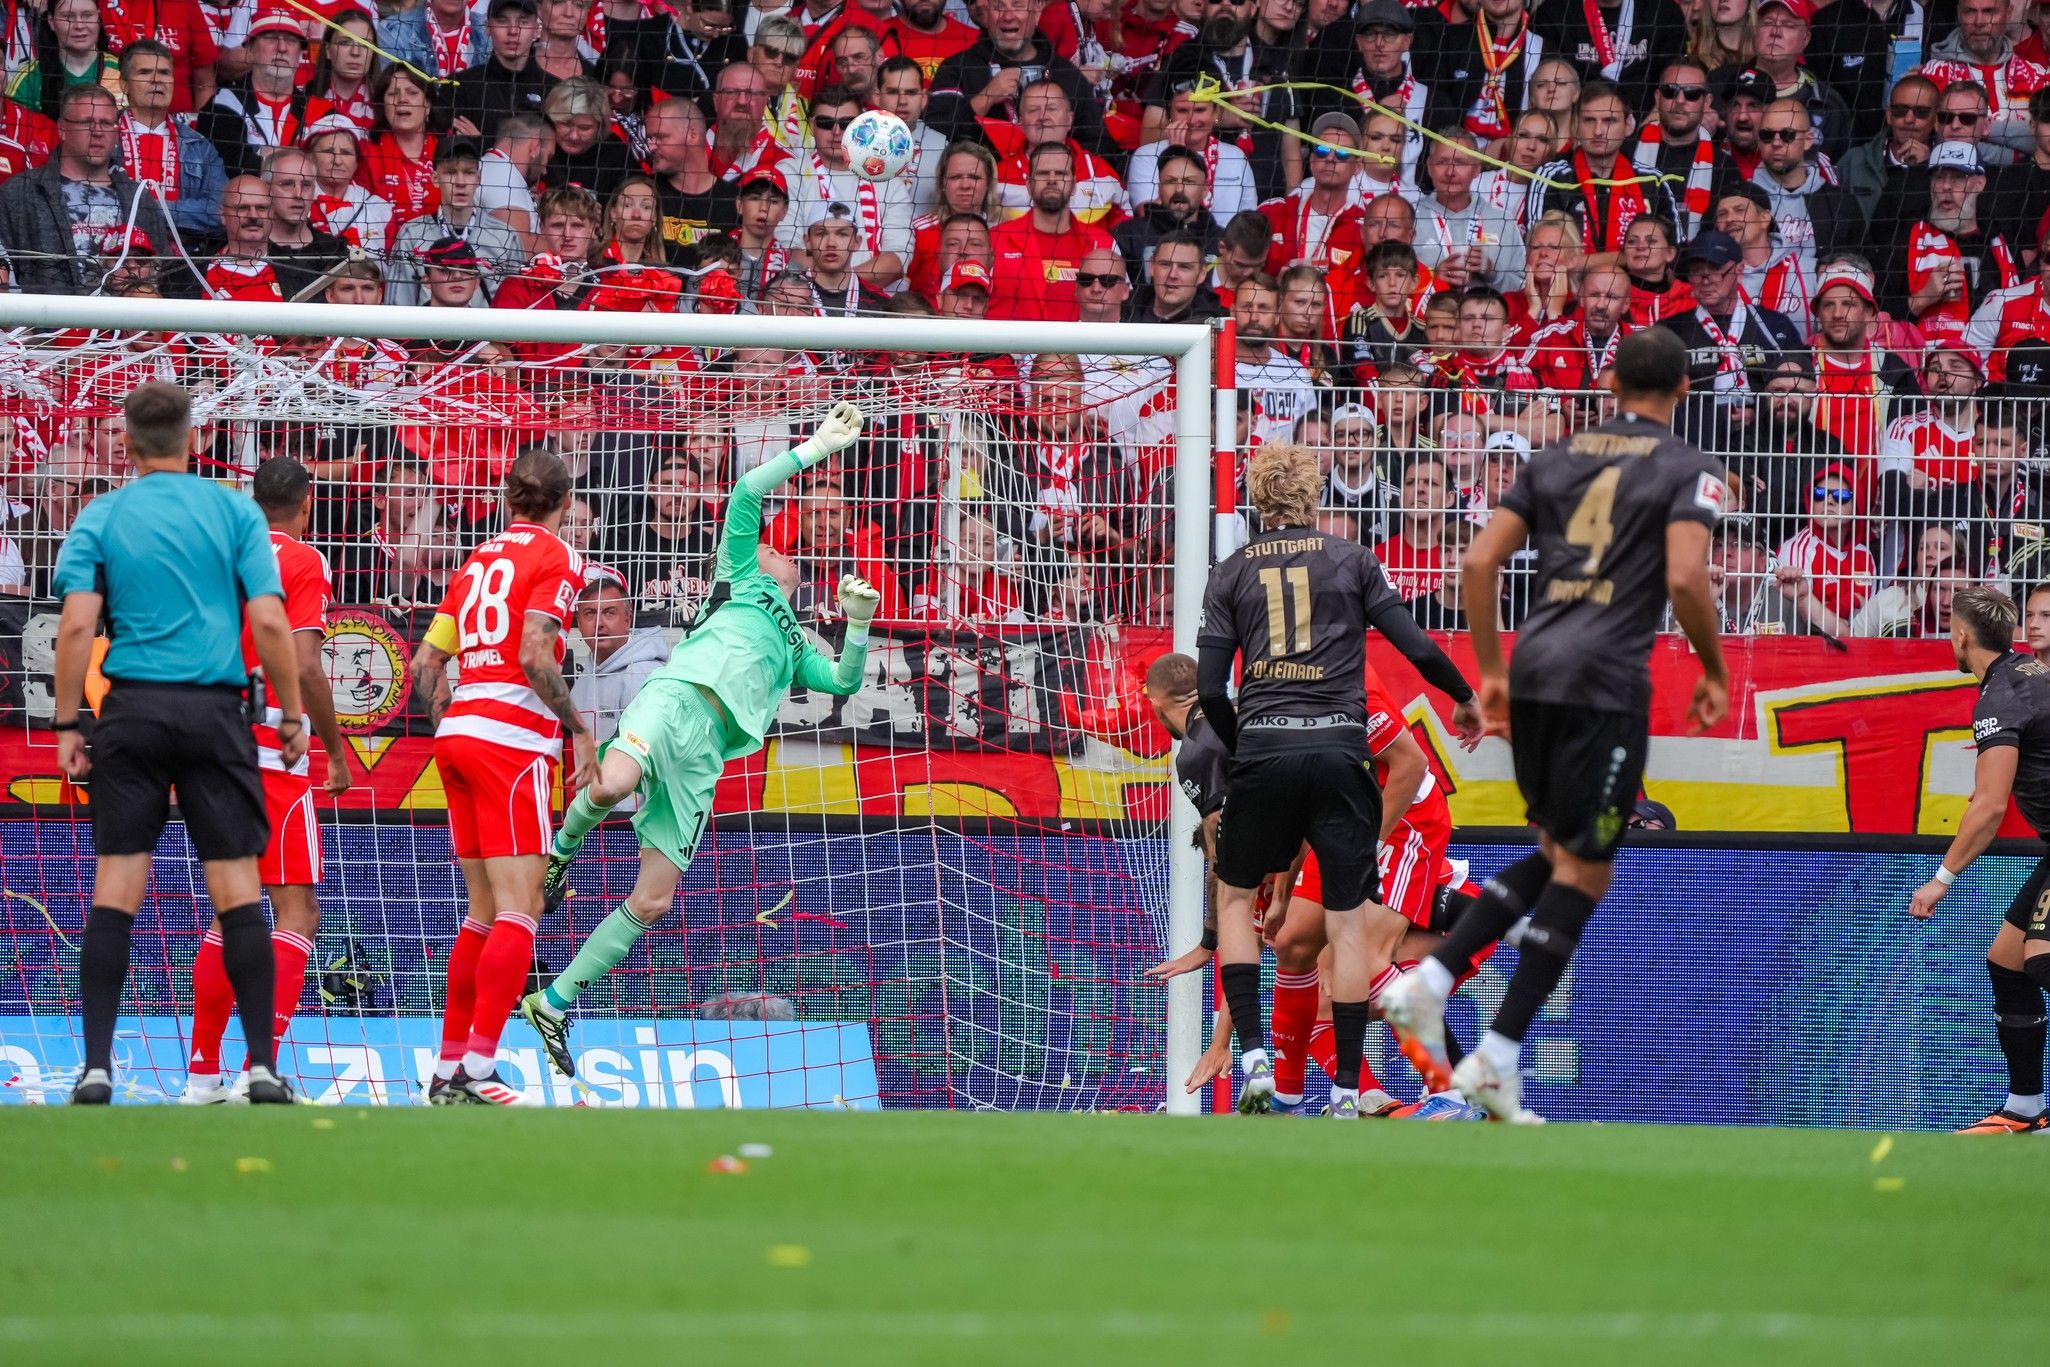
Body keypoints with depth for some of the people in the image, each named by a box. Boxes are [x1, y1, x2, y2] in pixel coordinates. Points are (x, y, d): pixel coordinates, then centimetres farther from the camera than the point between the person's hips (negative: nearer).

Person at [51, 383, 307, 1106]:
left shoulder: (101, 518, 4)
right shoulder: (235, 511, 3)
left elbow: (77, 624, -5)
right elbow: (269, 622, -4)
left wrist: (67, 723, -1)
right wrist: (292, 714, 5)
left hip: (132, 712, 0)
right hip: (214, 710, 0)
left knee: (115, 888, 1)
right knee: (237, 888, 2)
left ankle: (97, 1066, -4)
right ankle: (262, 1066, -1)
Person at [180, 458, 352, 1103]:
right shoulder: (302, 562, -5)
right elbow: (304, 666, -14)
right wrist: (337, 752, -6)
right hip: (273, 754, -7)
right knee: (297, 911, -5)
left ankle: (202, 1074, 11)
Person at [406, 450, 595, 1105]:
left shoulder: (480, 560, 18)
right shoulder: (555, 556, -3)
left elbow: (425, 664, 16)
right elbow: (535, 656, -15)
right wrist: (579, 730, -8)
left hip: (458, 733, 7)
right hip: (514, 739, -7)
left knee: (485, 912, 14)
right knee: (518, 911, -9)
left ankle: (450, 1067, 12)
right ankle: (479, 1067, -20)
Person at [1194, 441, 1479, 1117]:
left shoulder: (1232, 572, 9)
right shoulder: (1352, 560, 8)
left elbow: (1210, 689, 5)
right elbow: (1418, 649, 4)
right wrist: (1465, 697, 23)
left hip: (1263, 750, 0)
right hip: (1339, 749, 0)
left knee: (1234, 894, 19)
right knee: (1349, 917, 5)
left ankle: (1253, 1057, 3)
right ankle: (1346, 1091, 1)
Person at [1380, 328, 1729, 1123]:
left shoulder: (1556, 458, 16)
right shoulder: (1685, 469, 2)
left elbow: (1480, 562, 11)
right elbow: (1685, 578, -13)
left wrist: (1490, 672, 18)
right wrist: (1715, 672, 1)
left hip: (1532, 669, 6)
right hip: (1605, 678, -6)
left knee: (1558, 854, 21)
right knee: (1583, 872, 1)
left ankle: (1430, 981, 6)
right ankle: (1499, 1061, -5)